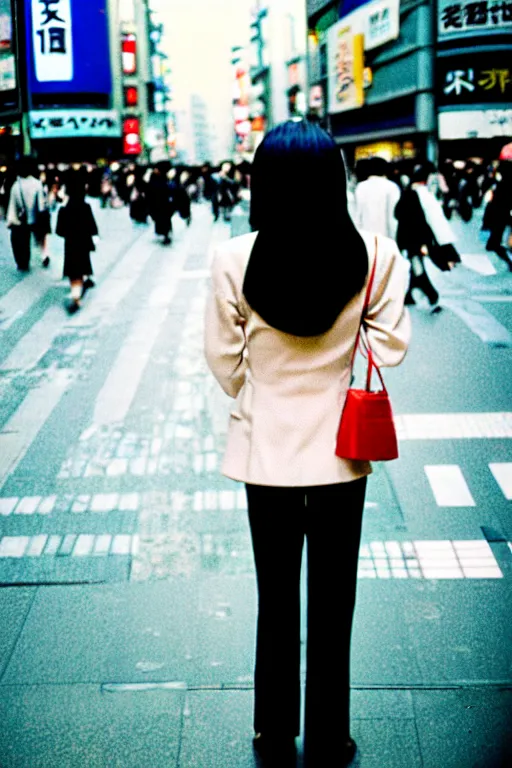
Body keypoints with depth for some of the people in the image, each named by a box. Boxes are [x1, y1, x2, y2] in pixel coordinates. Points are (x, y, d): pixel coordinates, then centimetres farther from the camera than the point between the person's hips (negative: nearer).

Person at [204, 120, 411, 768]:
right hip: (341, 450, 0)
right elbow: (391, 345, -5)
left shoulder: (234, 259, -14)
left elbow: (225, 361, -5)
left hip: (265, 450, 0)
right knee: (333, 604, 15)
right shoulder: (375, 255, -14)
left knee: (275, 602, 17)